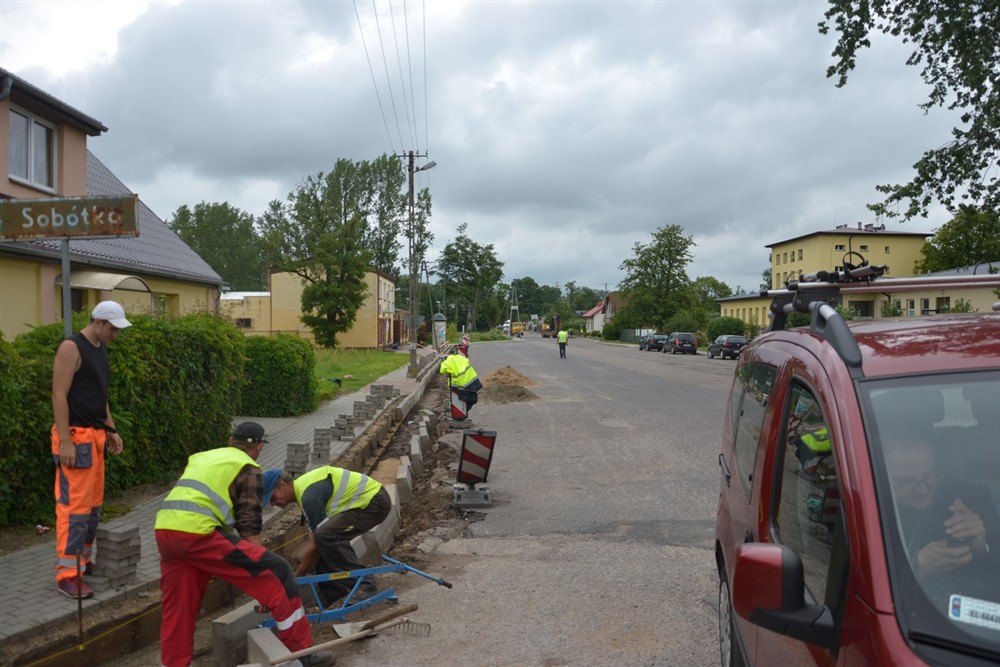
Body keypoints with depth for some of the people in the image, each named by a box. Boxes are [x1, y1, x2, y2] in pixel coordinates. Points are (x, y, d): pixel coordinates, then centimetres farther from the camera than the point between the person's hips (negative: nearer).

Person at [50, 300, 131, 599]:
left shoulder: (100, 350, 15)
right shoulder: (71, 348, -12)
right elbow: (59, 395, -16)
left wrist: (111, 429, 19)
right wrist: (65, 440, -21)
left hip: (96, 435, 9)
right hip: (75, 436, -9)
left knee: (93, 504, 13)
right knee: (75, 506, -9)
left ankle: (83, 561, 23)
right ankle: (67, 574, -4)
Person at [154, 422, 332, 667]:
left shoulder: (201, 457, 31)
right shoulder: (249, 469, 9)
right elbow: (249, 526, 3)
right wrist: (262, 579, 6)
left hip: (165, 530, 8)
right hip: (197, 532, -8)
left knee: (178, 609, 20)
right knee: (277, 573, 0)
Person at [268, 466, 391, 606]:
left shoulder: (309, 495, -20)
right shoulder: (303, 485, 10)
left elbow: (315, 546, -16)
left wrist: (296, 577, -5)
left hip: (375, 502, -11)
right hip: (371, 498, 11)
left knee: (326, 536, -21)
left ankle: (364, 585, -12)